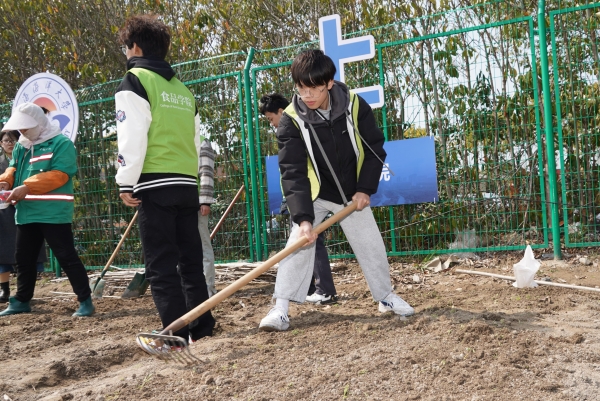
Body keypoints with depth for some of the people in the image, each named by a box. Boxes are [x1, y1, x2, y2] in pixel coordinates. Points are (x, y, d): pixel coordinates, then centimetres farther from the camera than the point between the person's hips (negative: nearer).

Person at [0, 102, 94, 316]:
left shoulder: (62, 143, -8)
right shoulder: (20, 146, 16)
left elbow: (59, 174, -18)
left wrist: (27, 187, -25)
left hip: (54, 213, -7)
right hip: (25, 213, 8)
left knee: (67, 257, -6)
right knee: (23, 258, 16)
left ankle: (85, 301, 0)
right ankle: (22, 301, 31)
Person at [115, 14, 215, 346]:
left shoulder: (134, 81, -1)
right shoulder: (183, 89, 20)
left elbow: (133, 137, -12)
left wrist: (126, 182, -9)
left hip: (154, 185, -7)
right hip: (186, 184, 7)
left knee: (161, 264, -4)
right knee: (190, 259, 11)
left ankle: (176, 333, -5)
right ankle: (201, 327, 14)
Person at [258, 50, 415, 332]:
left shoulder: (355, 106, -17)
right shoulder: (291, 120, -22)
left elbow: (375, 149, -6)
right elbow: (293, 172, -26)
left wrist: (365, 189, -13)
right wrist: (303, 217, -36)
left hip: (352, 194, 2)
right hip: (313, 195, -2)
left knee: (371, 244, 7)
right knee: (299, 243, -16)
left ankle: (385, 296, 29)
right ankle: (280, 308, -10)